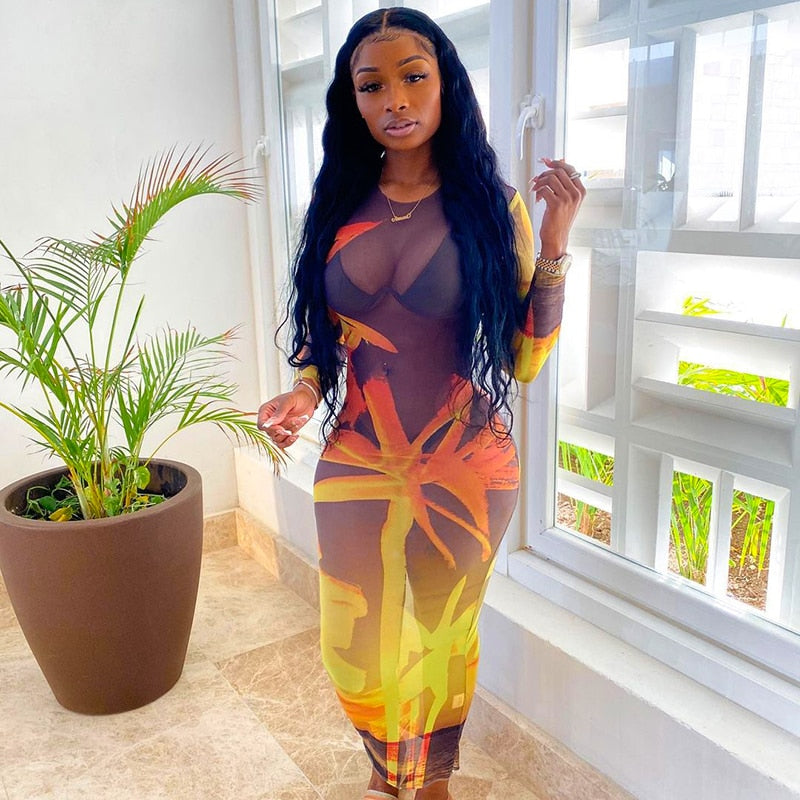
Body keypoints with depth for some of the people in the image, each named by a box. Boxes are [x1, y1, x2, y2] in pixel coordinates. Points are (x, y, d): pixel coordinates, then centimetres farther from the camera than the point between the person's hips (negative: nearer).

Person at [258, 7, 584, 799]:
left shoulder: (491, 205, -6)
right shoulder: (338, 207, 1)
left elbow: (525, 358, -7)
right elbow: (324, 337, 10)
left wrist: (553, 243, -18)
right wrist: (306, 391, -10)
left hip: (465, 470, -2)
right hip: (356, 466, 3)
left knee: (443, 643, 16)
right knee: (355, 652, 15)